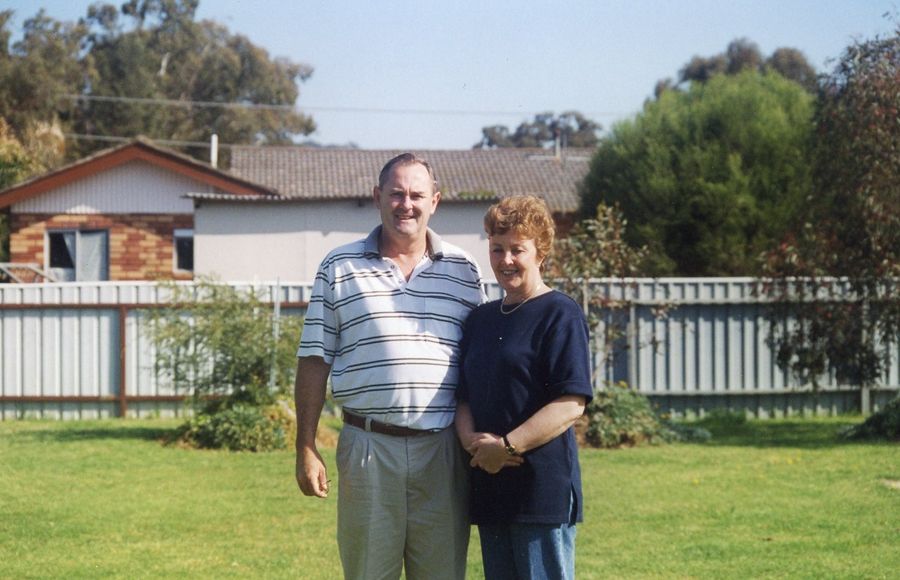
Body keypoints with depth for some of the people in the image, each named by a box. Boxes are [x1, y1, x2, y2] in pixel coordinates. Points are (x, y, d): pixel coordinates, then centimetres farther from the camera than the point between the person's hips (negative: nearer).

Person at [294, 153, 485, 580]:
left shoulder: (463, 271, 9)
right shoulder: (340, 268, 5)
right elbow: (315, 360, 4)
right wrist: (306, 448, 0)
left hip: (442, 450, 1)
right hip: (368, 448, -1)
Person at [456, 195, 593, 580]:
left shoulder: (560, 315, -5)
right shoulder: (480, 320, 17)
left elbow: (571, 405, -14)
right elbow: (464, 397, 17)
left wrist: (506, 446, -18)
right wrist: (471, 440, -5)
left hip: (544, 489, -7)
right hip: (489, 488, 7)